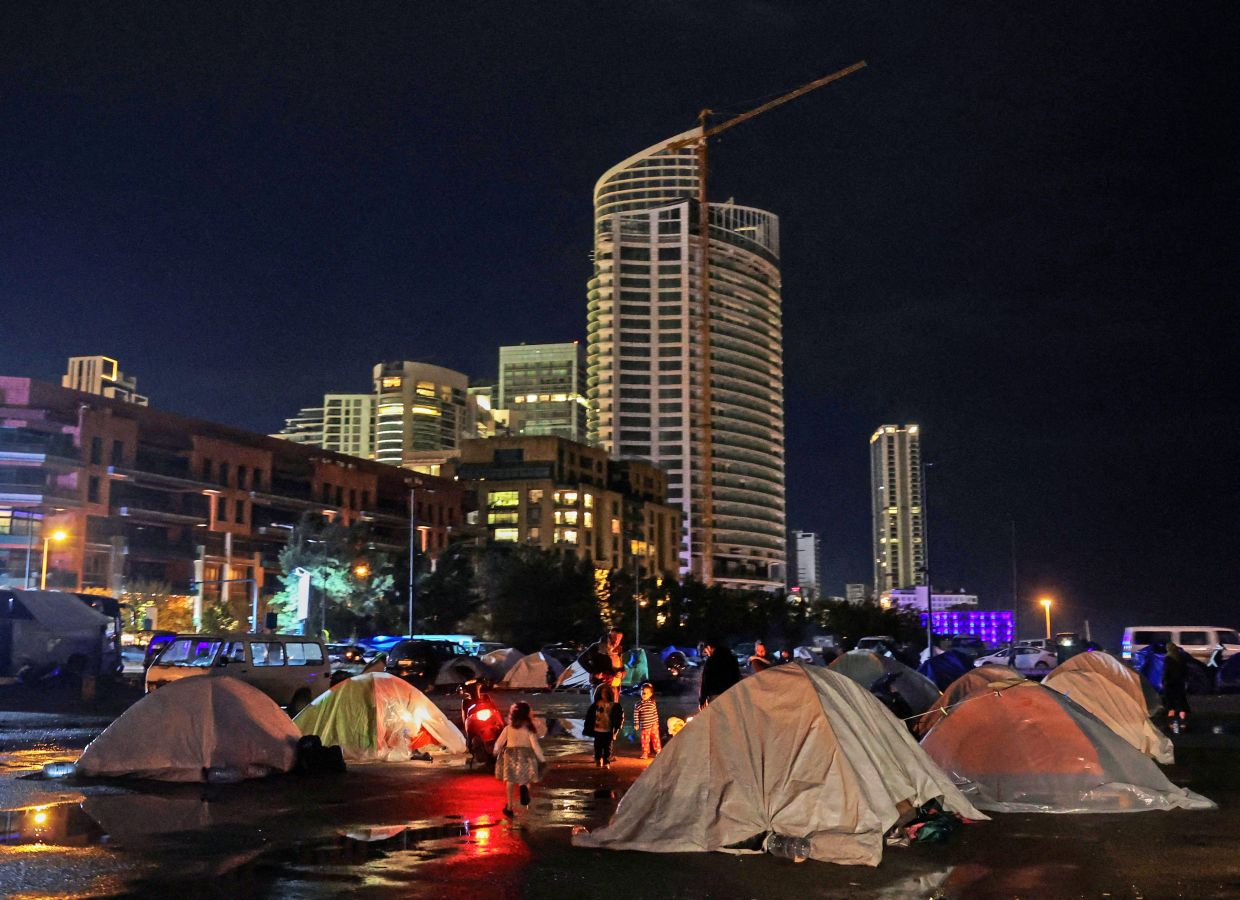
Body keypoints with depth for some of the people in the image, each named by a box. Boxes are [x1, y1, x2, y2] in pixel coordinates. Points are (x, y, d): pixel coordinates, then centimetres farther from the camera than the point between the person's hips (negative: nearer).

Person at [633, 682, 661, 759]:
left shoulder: (652, 702, -1)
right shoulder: (638, 704, -8)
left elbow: (655, 713, 8)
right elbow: (635, 714, -3)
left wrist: (656, 722, 10)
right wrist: (636, 724, -2)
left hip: (653, 725, 2)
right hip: (644, 726, -2)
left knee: (656, 738, 7)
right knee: (645, 740, 6)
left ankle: (658, 751, 21)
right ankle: (645, 753, 20)